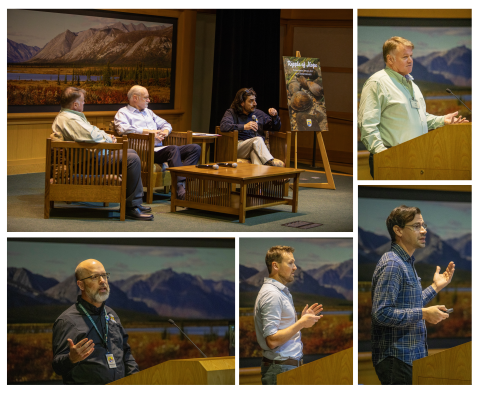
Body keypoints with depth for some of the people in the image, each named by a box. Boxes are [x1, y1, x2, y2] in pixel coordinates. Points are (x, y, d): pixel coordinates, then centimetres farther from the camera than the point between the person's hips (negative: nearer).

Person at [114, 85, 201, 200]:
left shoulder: (148, 112, 33)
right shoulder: (123, 113, 9)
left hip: (159, 148, 8)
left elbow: (165, 124, 35)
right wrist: (149, 131, -13)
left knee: (195, 148, -10)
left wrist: (165, 131, 8)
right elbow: (123, 129, -12)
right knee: (173, 149, -36)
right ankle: (181, 190, -43)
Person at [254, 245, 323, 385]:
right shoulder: (271, 294, -16)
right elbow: (272, 340, -22)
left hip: (290, 366, 10)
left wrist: (302, 319, 11)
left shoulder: (282, 291, 18)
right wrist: (301, 324, -16)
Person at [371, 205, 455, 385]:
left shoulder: (407, 263, 16)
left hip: (412, 356, 10)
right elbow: (382, 314, -24)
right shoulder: (392, 265, -16)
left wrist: (435, 287, 19)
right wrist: (424, 314, -22)